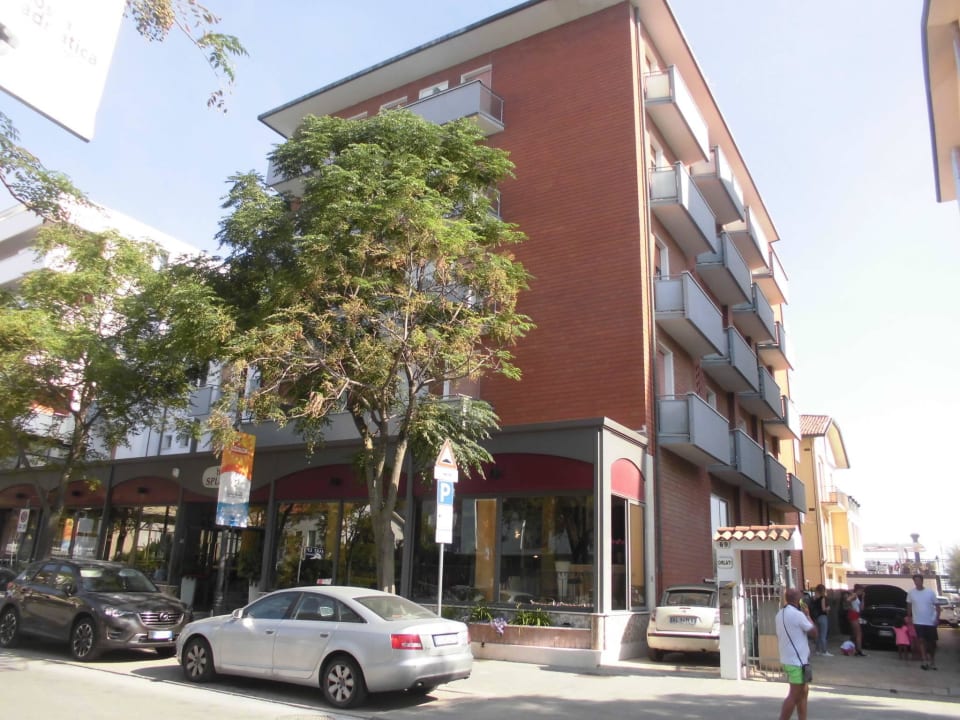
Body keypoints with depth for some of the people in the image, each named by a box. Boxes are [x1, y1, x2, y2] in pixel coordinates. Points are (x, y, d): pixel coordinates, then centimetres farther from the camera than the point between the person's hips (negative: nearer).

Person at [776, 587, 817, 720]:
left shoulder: (780, 614, 9)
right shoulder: (797, 614, -18)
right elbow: (814, 632, -9)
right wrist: (807, 615, 1)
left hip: (787, 659, 9)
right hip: (797, 661, -9)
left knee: (803, 691, 18)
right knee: (794, 695, -4)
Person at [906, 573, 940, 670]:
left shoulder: (930, 592, -7)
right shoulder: (911, 592, -4)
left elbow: (937, 606, -2)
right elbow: (909, 606, 7)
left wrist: (937, 618, -11)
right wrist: (909, 617, 5)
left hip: (931, 621, 0)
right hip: (918, 621, 0)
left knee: (932, 641, 9)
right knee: (922, 640, -8)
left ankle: (932, 660, 27)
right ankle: (924, 661, -6)